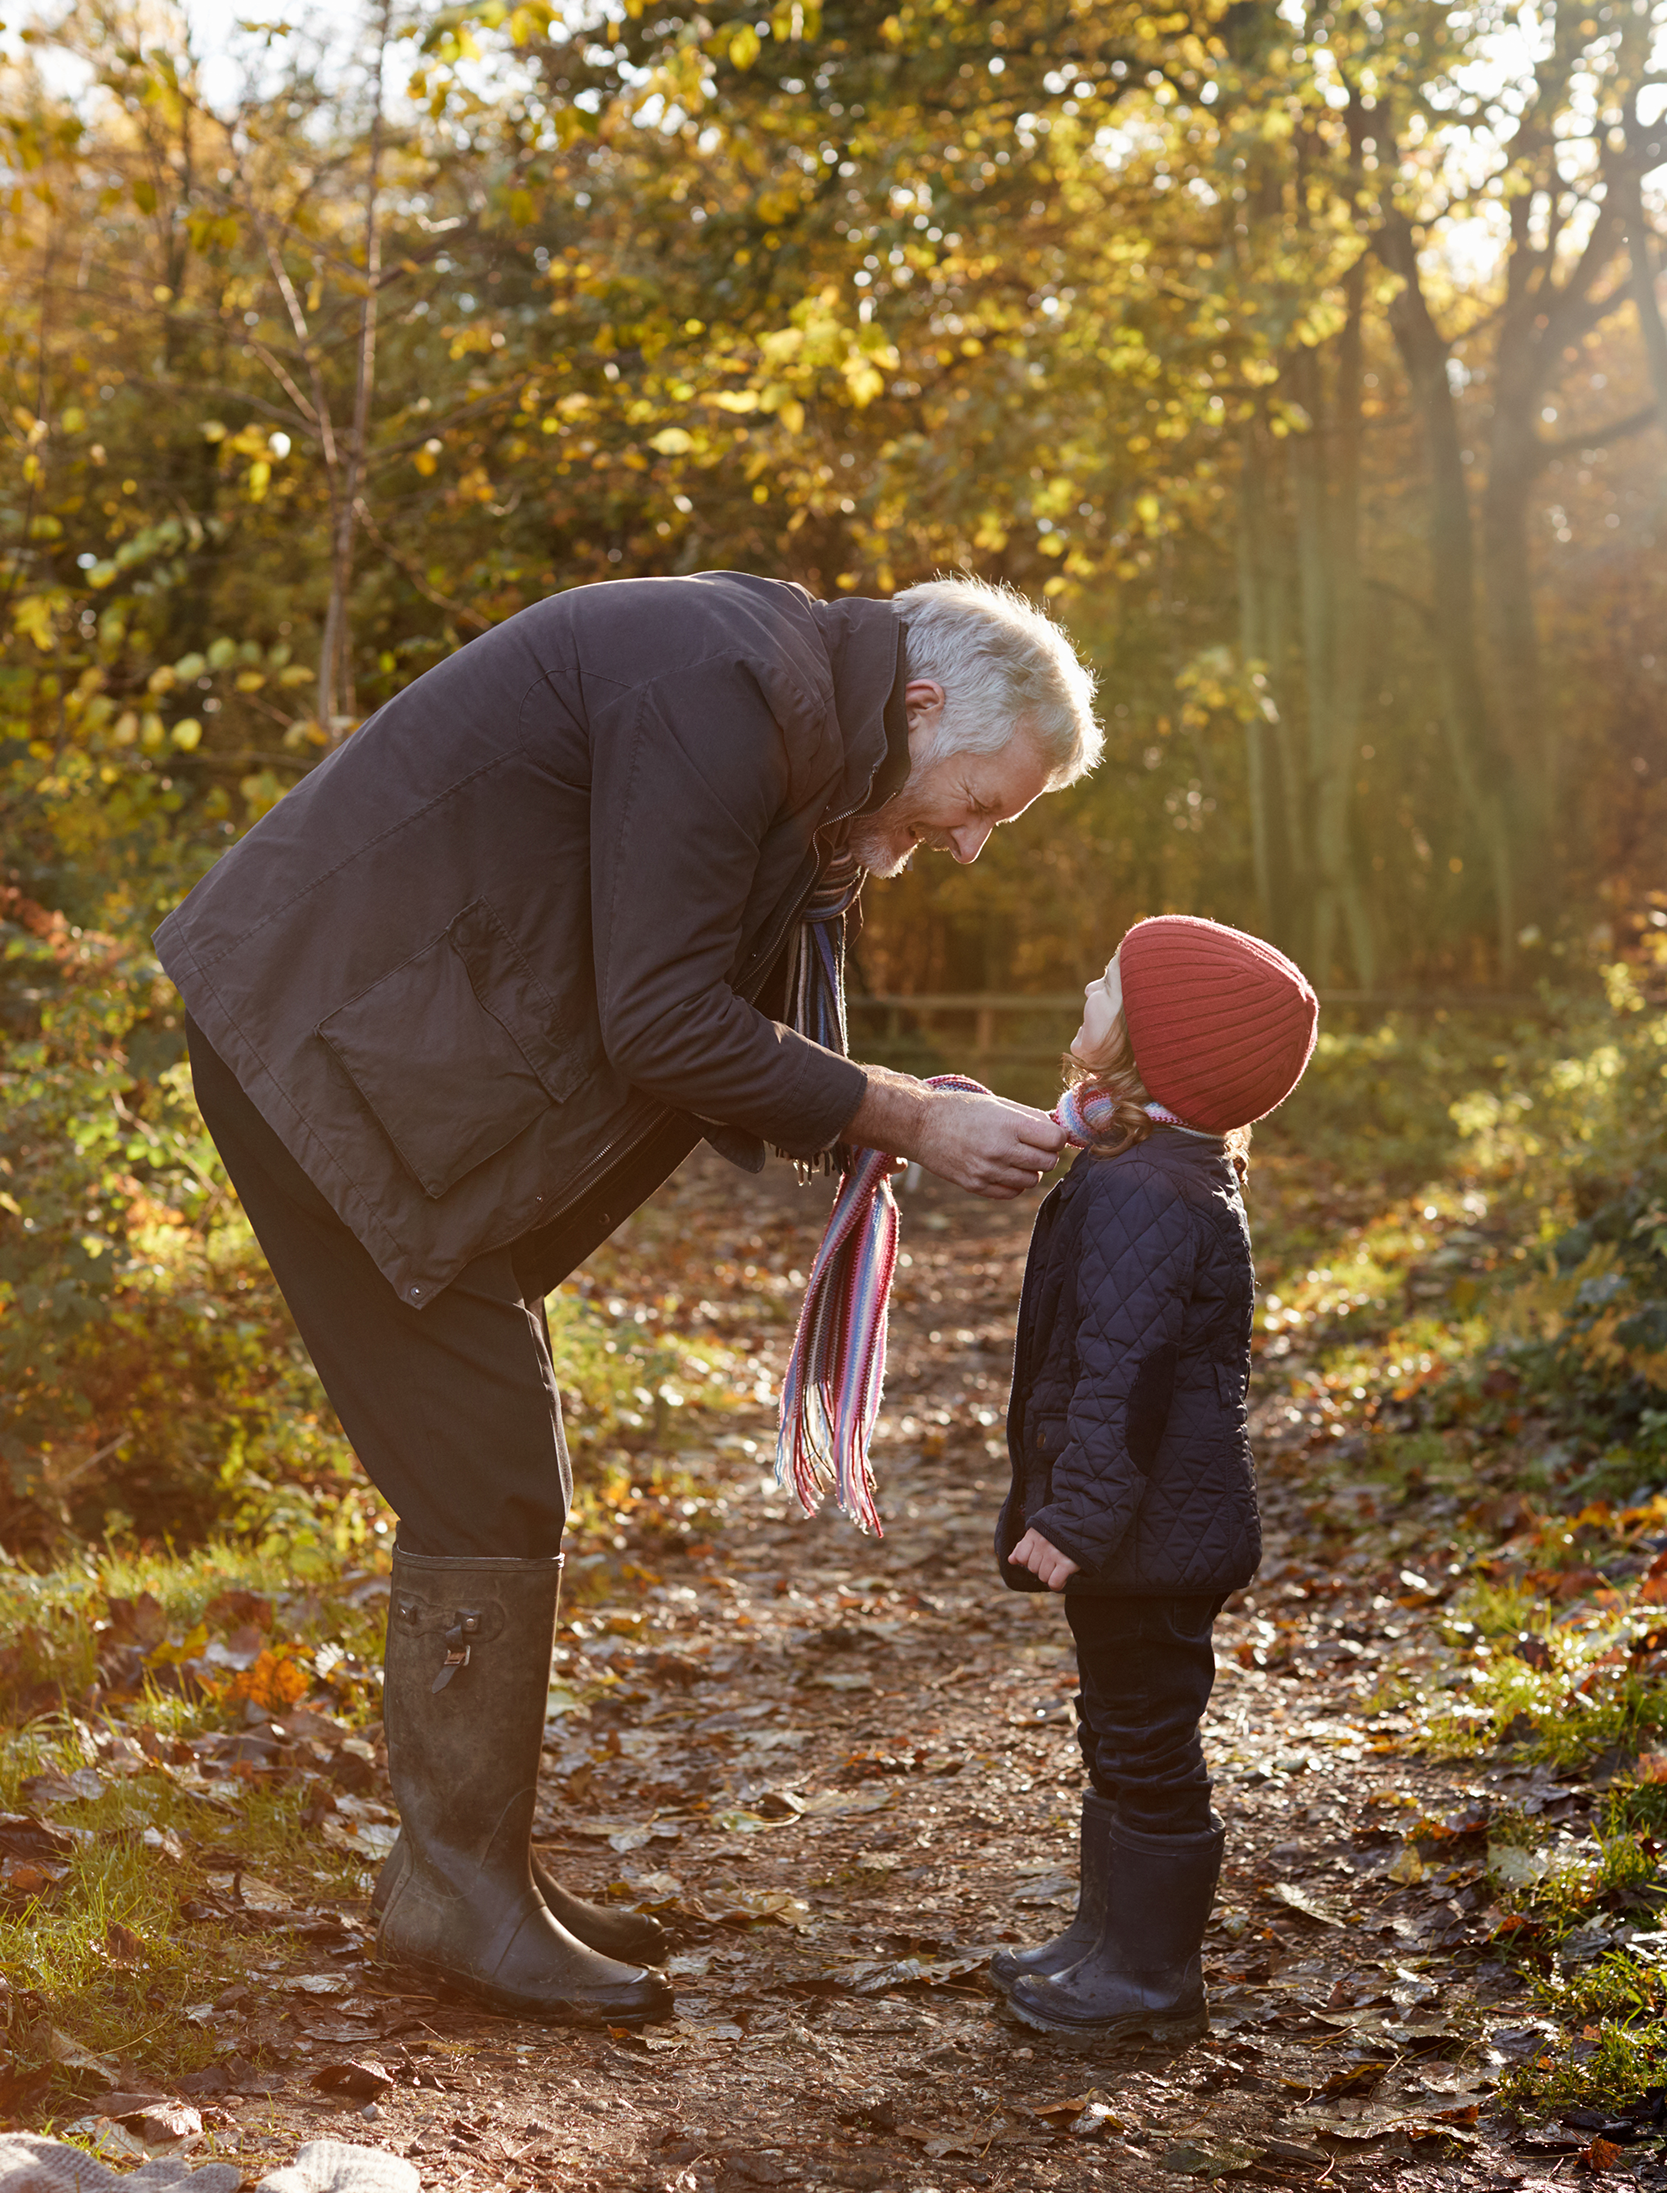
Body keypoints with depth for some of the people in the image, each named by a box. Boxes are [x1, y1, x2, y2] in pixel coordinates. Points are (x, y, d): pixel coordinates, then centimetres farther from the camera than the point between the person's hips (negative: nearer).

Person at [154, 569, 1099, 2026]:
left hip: (416, 1056, 10)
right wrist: (909, 1117, -18)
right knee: (485, 1475, -8)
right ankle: (459, 1885, 4)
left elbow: (695, 1016, 12)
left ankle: (474, 1861, 21)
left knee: (497, 1470, 11)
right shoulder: (723, 686, -21)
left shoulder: (787, 704, 11)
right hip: (331, 1044, -10)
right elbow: (659, 1025, -24)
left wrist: (837, 875, -5)